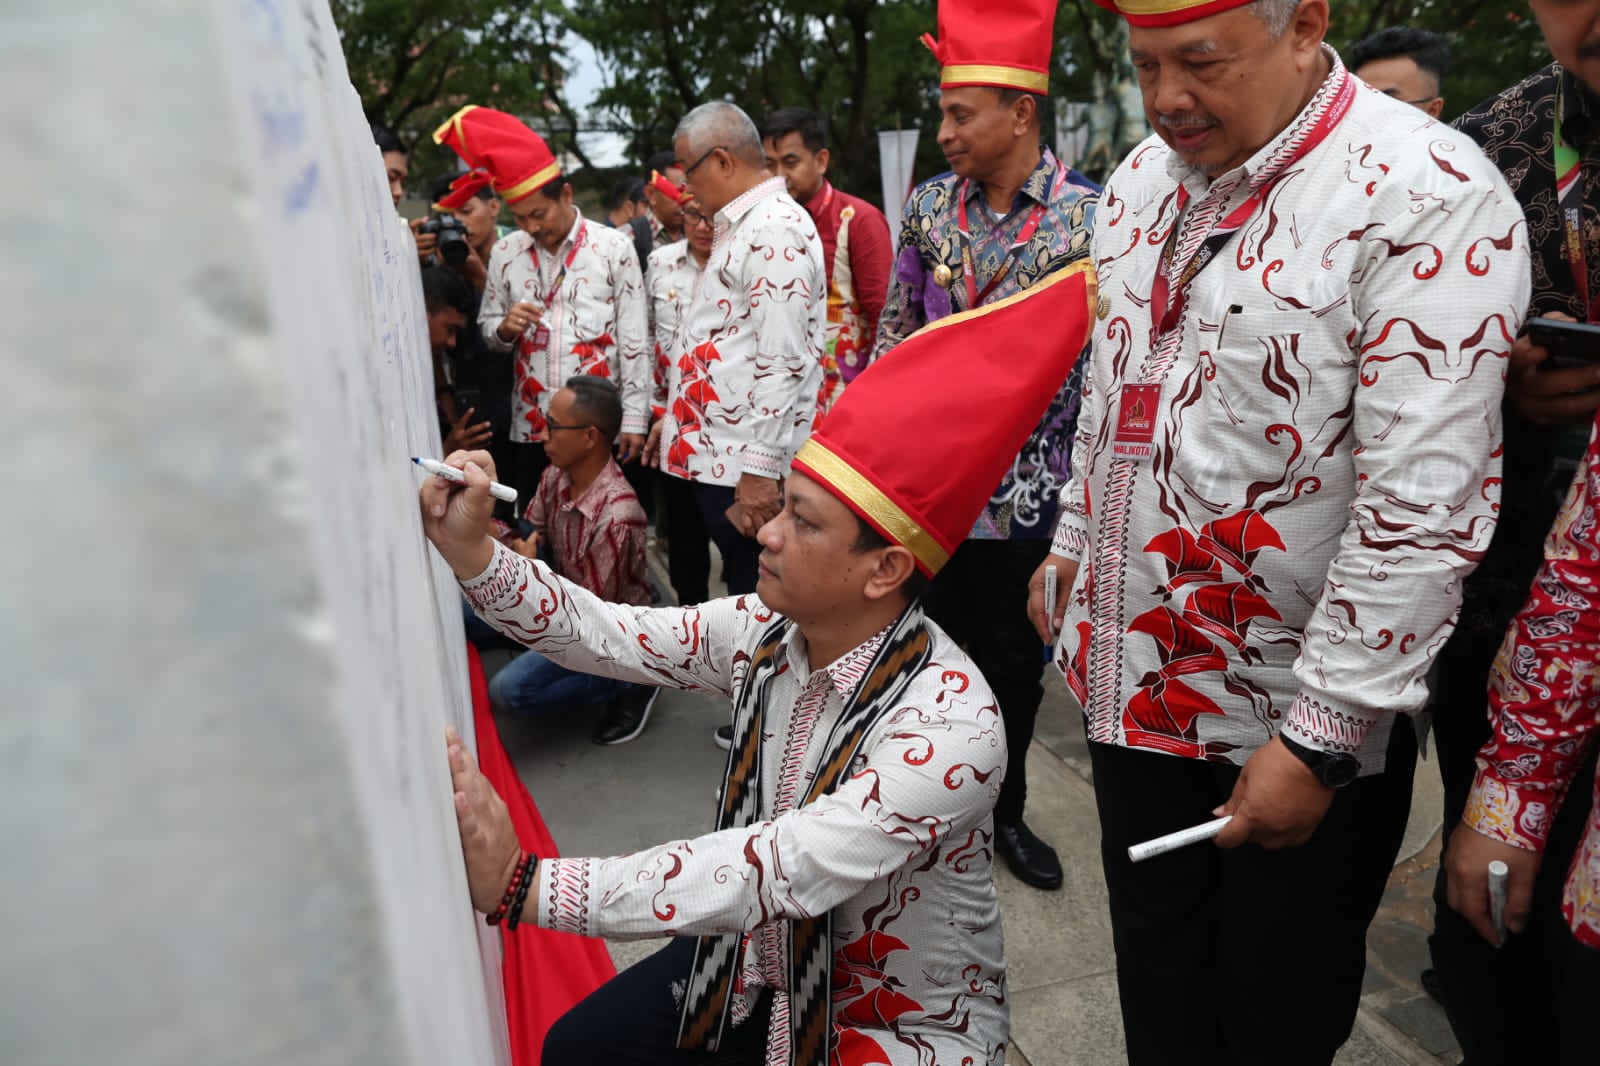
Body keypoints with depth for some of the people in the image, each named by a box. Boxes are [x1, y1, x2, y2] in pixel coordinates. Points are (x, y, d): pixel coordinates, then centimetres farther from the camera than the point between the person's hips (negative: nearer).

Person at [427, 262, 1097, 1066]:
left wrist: (523, 886, -40)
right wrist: (469, 551, -24)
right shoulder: (766, 633, -12)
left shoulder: (948, 722, -32)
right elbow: (603, 635, -10)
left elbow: (782, 871, -38)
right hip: (766, 966, 5)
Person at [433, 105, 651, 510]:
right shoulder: (505, 253, 7)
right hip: (530, 426, 3)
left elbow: (634, 341, -2)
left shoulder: (614, 249, -2)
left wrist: (634, 418, -5)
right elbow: (487, 330, 15)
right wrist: (505, 328, -9)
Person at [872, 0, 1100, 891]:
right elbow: (897, 330, 9)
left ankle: (1006, 809, 35)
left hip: (1027, 488, -2)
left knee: (1014, 657, 13)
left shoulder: (1090, 216, -8)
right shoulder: (931, 205, 4)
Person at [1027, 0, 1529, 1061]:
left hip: (1293, 723, -5)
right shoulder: (1143, 177, 5)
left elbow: (1423, 508, -22)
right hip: (1134, 682, 6)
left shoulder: (1428, 196, -17)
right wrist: (1072, 545, 18)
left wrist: (1320, 741, -20)